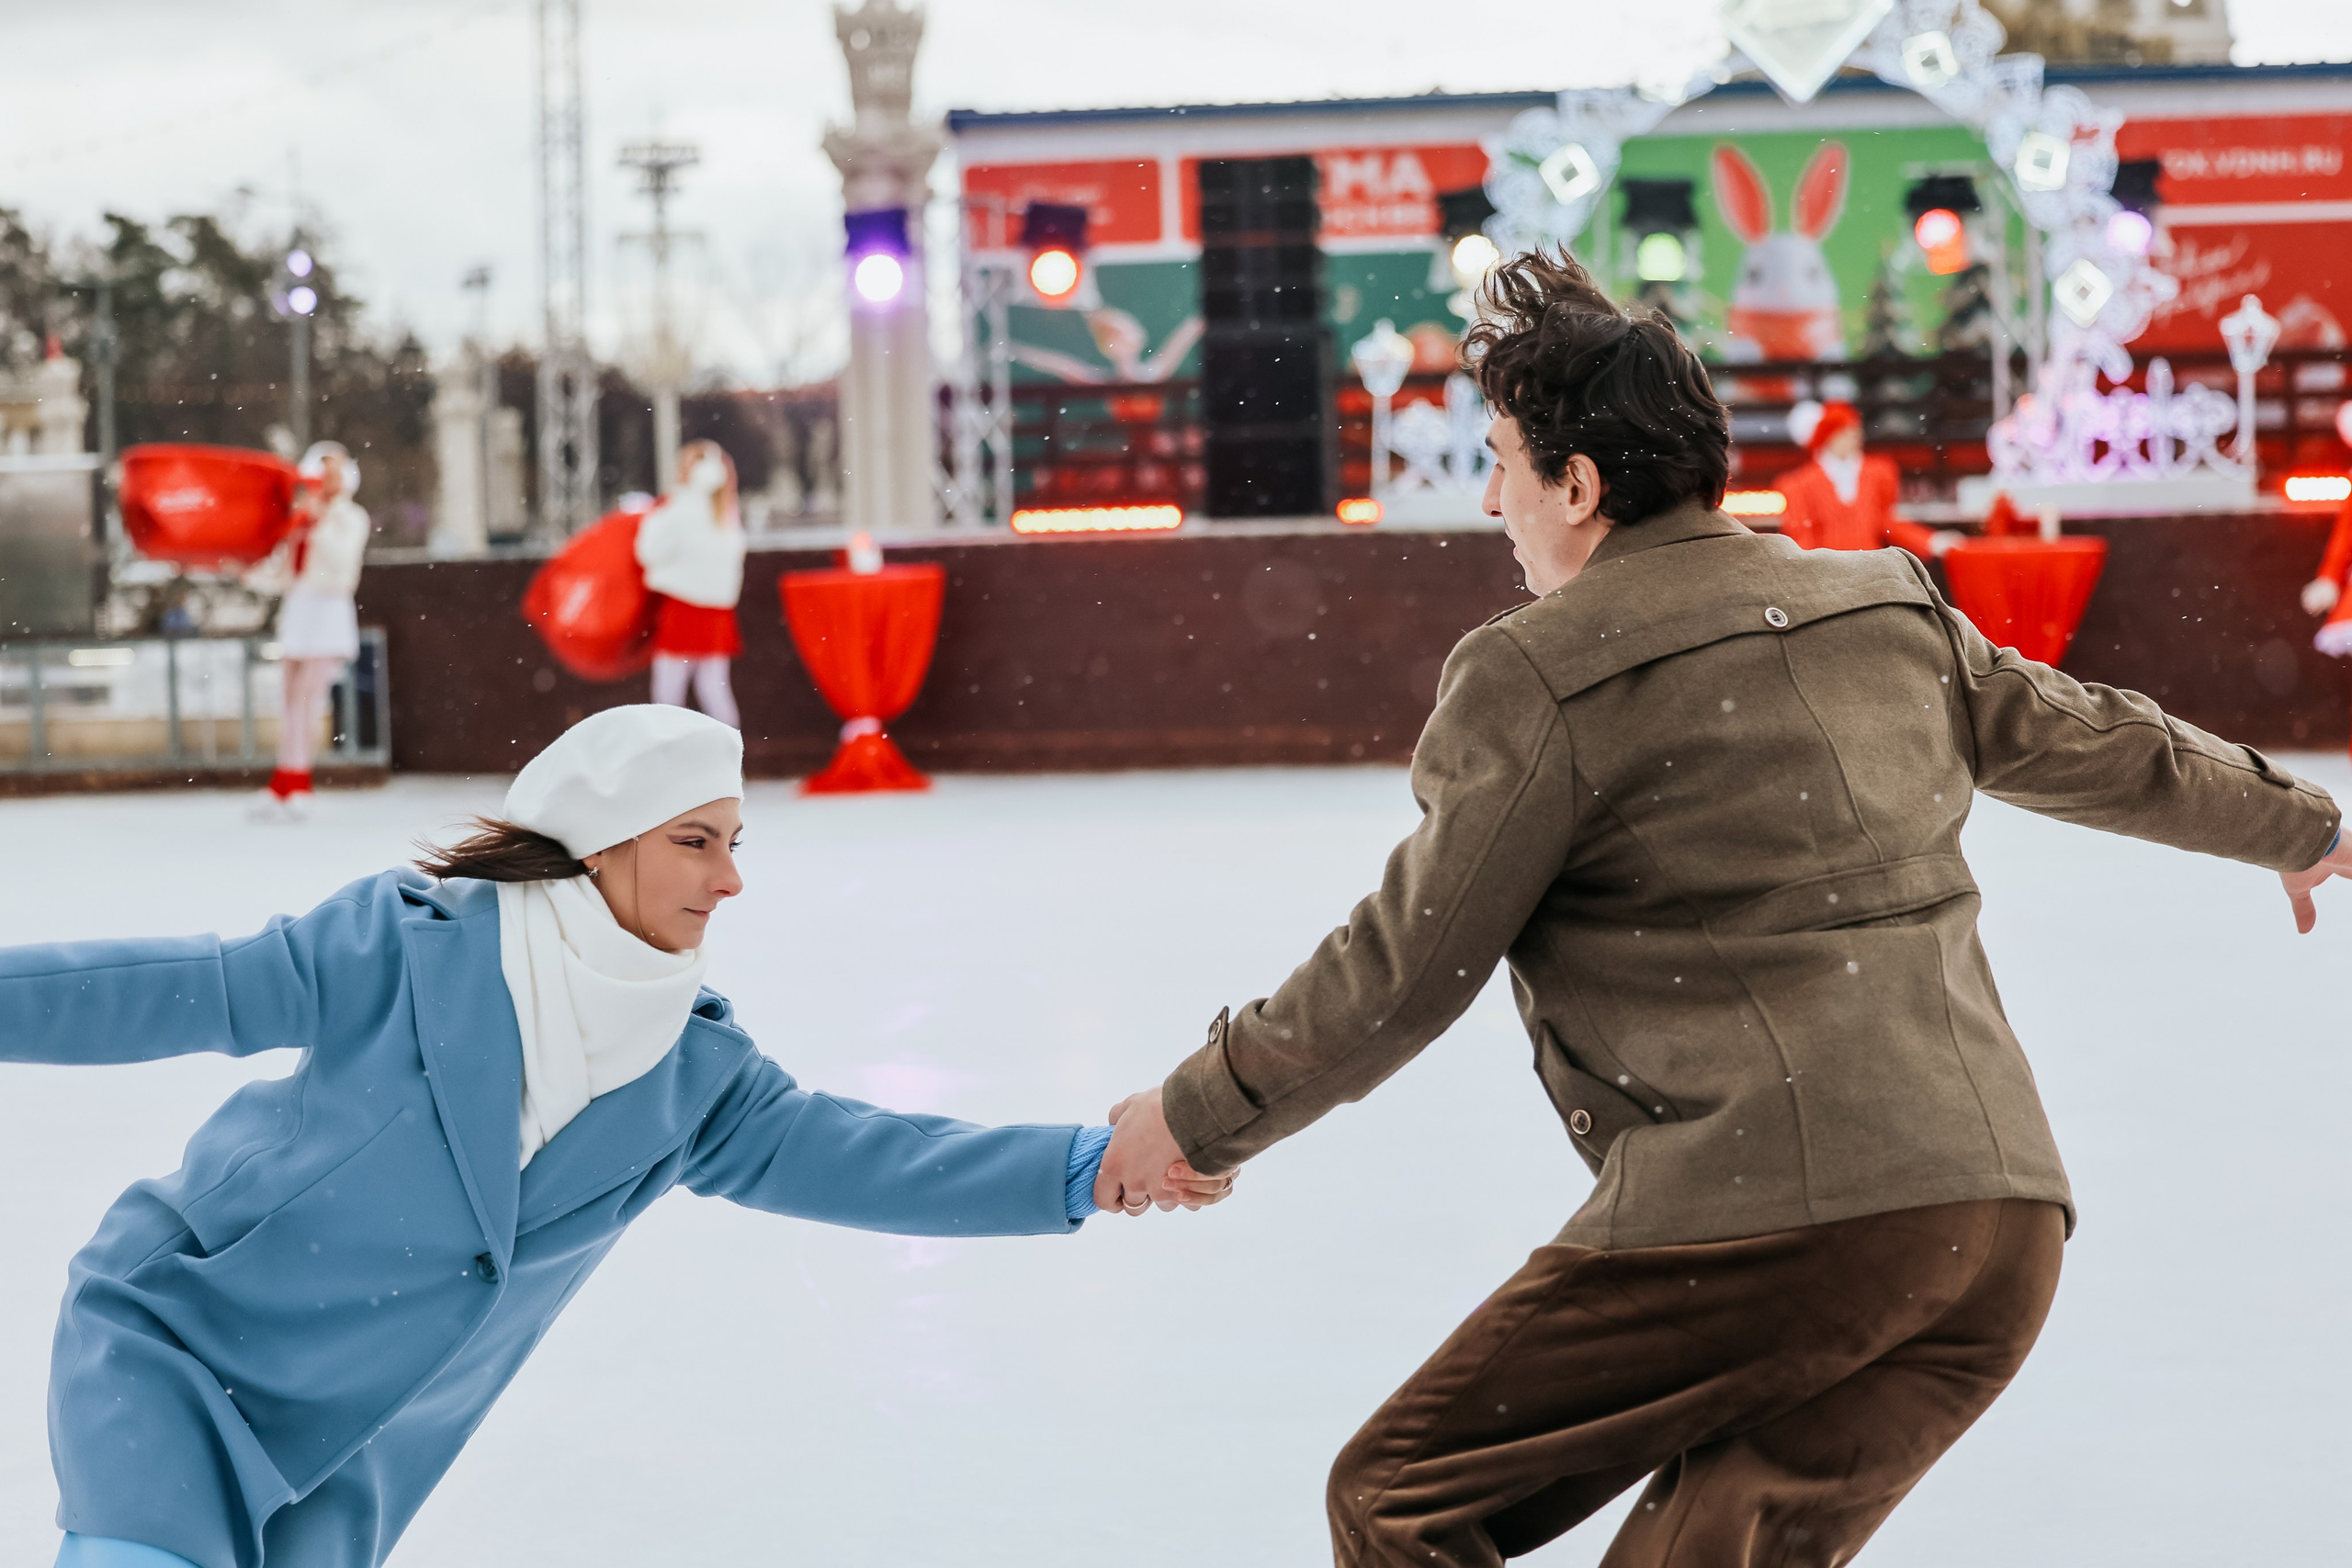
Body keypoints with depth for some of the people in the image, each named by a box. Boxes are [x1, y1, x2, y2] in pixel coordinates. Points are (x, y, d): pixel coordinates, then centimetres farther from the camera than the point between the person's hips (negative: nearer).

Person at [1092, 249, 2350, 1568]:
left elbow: (1406, 975, 0)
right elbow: (2093, 745, 29)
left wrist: (1201, 1116, 15)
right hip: (2005, 1223, 7)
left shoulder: (1539, 676, -4)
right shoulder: (1890, 607, 15)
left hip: (1764, 1221, -7)